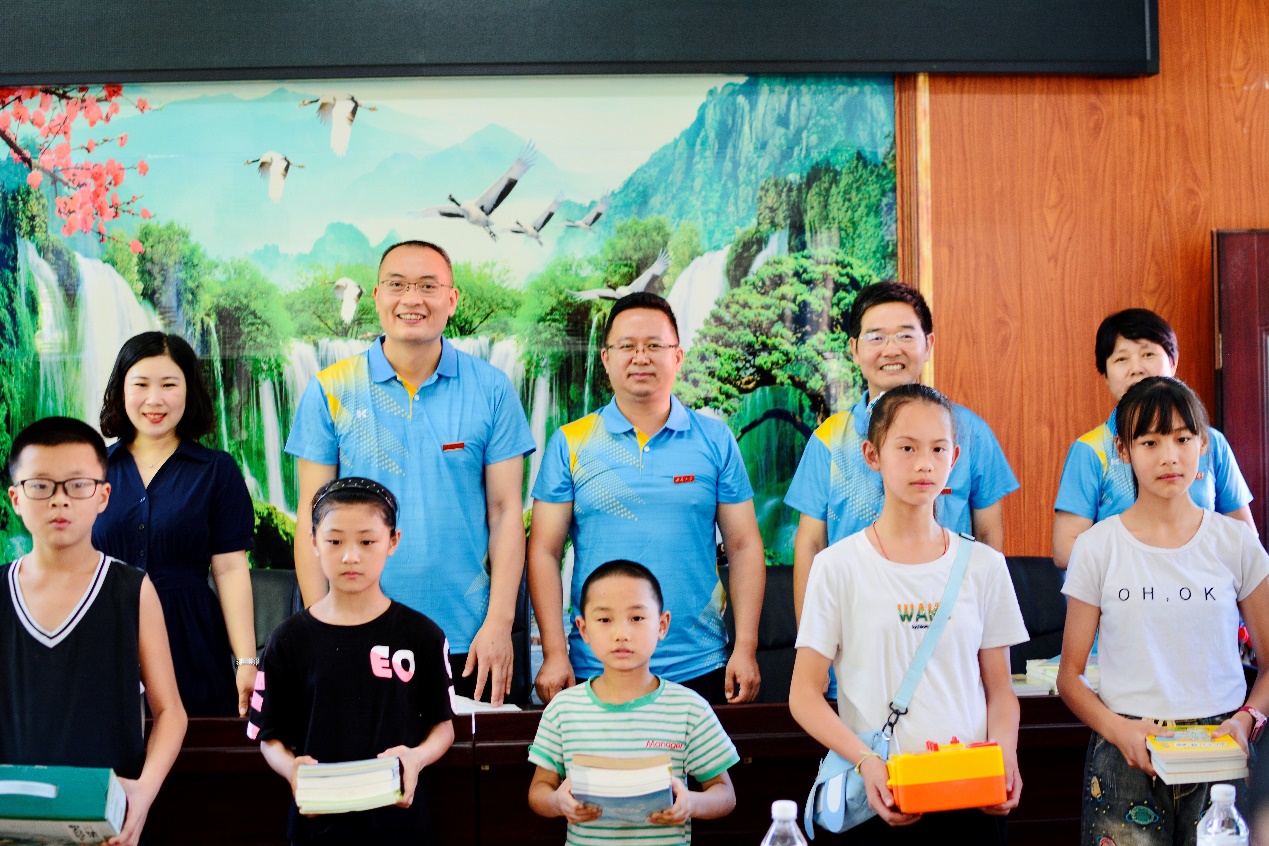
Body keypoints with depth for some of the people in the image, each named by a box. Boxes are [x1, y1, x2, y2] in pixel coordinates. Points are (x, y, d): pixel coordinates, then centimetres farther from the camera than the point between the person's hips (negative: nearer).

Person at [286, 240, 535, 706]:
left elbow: (506, 510, 0)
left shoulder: (491, 389, 1)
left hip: (465, 642, 0)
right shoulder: (330, 391, 1)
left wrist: (499, 622, -7)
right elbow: (312, 518, 2)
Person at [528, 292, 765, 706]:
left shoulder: (715, 440, 3)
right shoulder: (569, 444, 2)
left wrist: (746, 648, -3)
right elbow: (544, 551, 0)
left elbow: (744, 546, 3)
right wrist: (554, 654, -6)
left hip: (698, 669, 1)